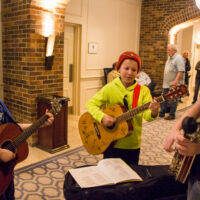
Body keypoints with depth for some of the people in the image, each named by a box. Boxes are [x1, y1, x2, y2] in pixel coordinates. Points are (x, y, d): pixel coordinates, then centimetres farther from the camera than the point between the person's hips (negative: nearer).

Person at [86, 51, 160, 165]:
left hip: (132, 144, 1)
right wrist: (102, 117, -24)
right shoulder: (110, 88, -6)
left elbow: (147, 115, -16)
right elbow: (91, 103, -7)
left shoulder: (143, 90, -6)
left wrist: (153, 112, -38)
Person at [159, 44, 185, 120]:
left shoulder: (178, 58, -12)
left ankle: (172, 115, 9)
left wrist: (176, 81, -27)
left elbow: (181, 71, -20)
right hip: (166, 84, 9)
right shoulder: (170, 58, 17)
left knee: (173, 100, -1)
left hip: (174, 84, -9)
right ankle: (162, 113, 20)